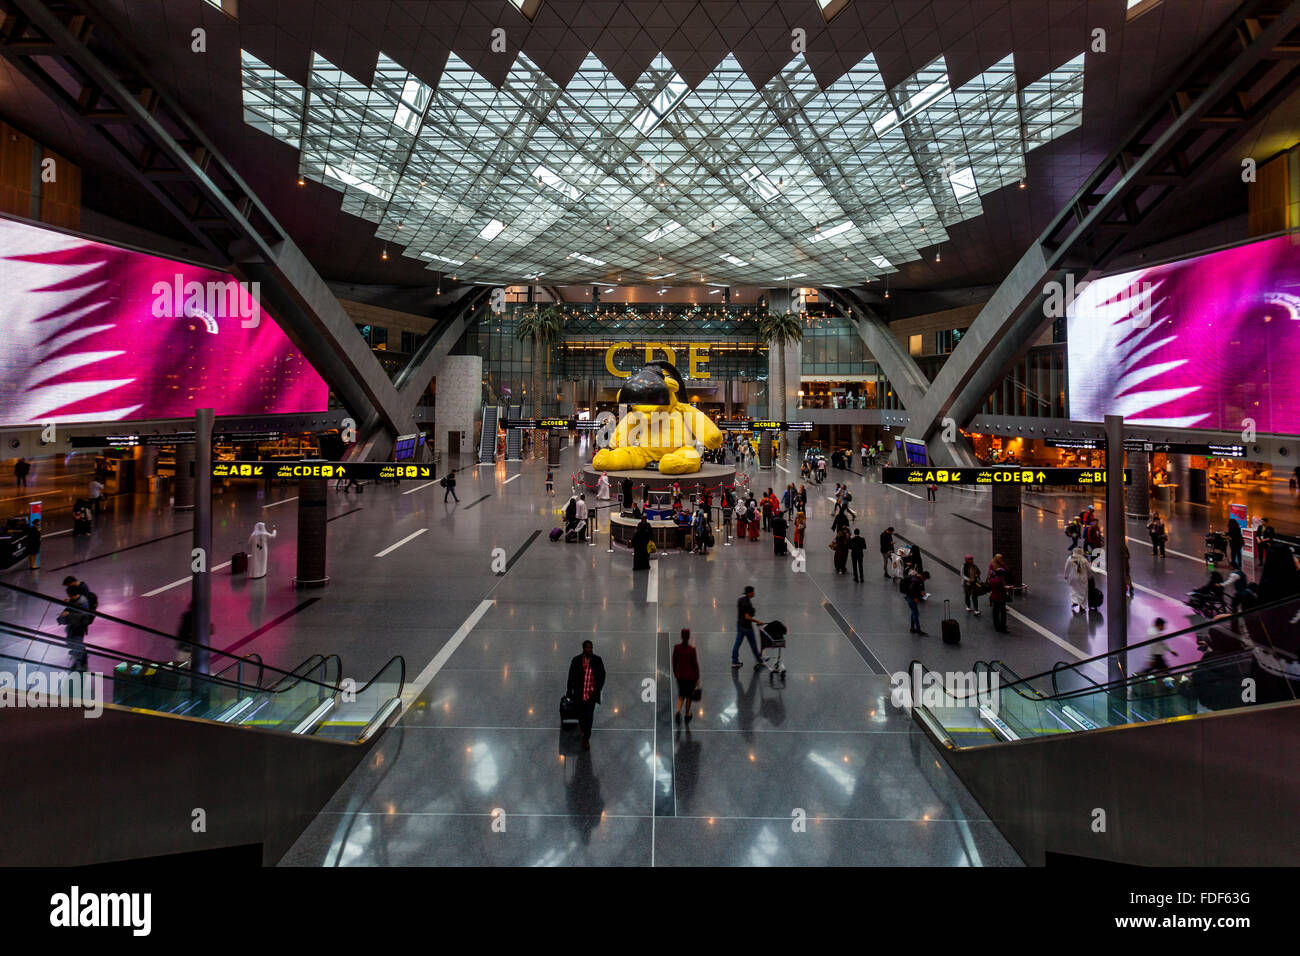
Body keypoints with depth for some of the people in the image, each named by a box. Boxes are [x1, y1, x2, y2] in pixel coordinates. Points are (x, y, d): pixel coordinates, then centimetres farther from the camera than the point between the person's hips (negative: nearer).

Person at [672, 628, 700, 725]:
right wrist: (698, 678, -2)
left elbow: (674, 662, 1)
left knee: (681, 695, 18)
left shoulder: (676, 648, -8)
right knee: (689, 696, 18)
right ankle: (687, 715, 29)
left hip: (680, 675, 3)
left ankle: (678, 711, -6)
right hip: (690, 676, -2)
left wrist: (675, 673, 17)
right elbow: (695, 663, -12)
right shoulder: (692, 649, -17)